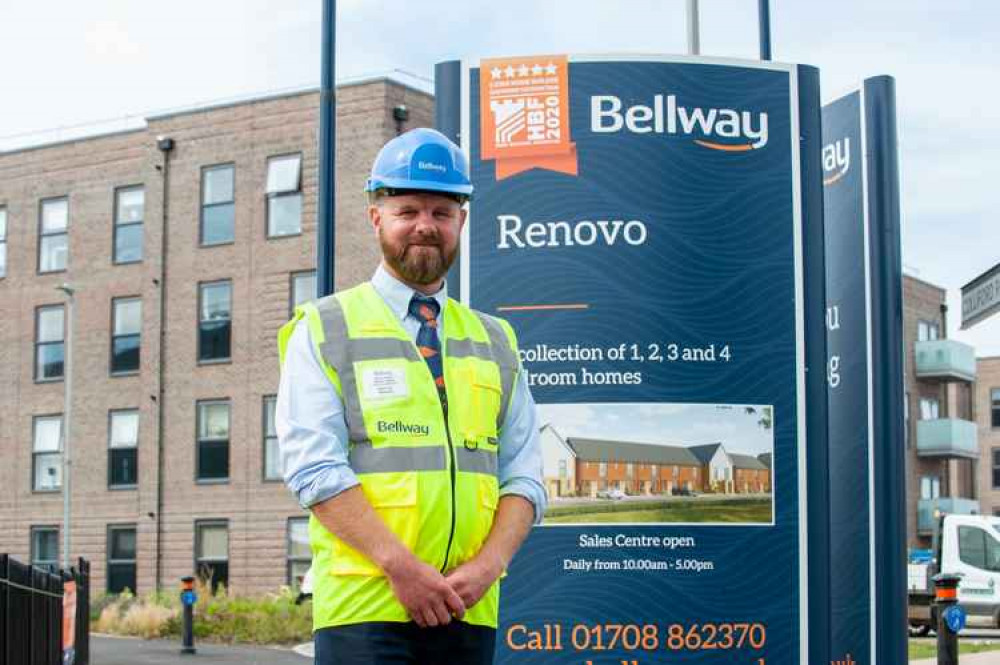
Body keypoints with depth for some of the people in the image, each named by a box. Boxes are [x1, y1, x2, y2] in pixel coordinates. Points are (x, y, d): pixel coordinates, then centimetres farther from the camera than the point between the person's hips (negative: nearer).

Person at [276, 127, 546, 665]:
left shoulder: (495, 343, 17)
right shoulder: (324, 330, 5)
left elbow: (524, 477, 10)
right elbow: (315, 469, -7)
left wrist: (485, 567, -8)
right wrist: (401, 566, -17)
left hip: (469, 611, 4)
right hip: (363, 605, -4)